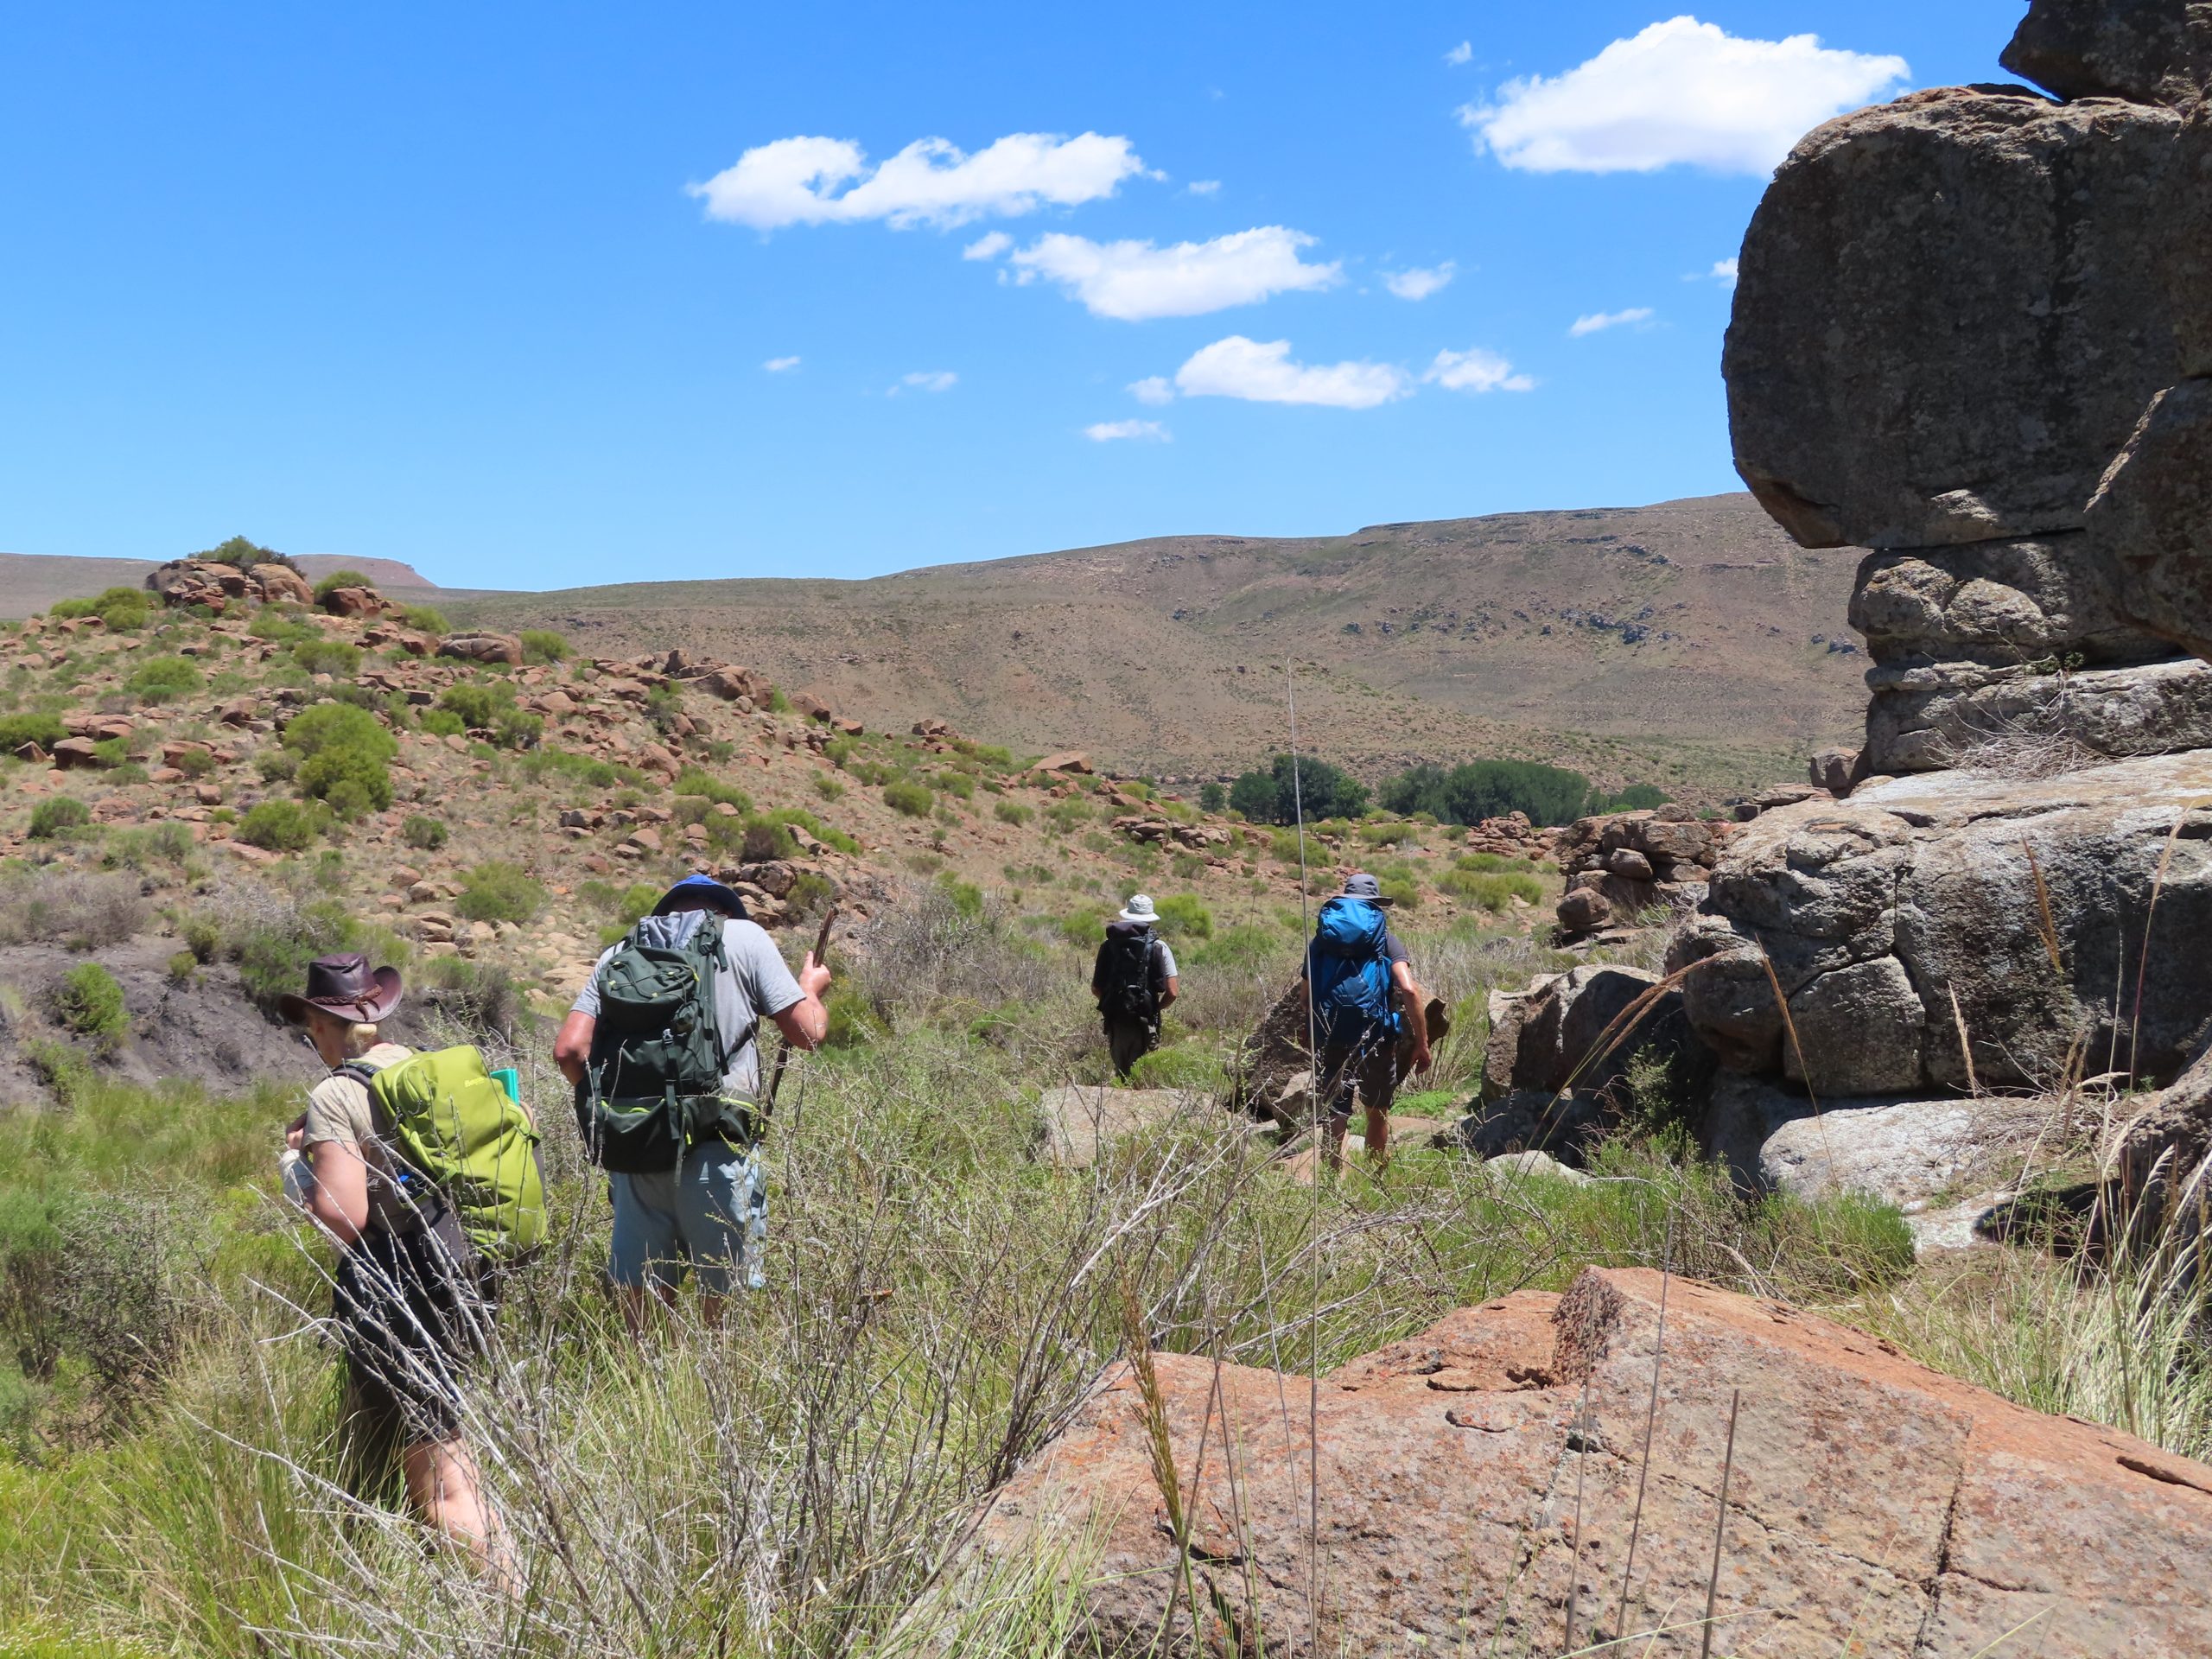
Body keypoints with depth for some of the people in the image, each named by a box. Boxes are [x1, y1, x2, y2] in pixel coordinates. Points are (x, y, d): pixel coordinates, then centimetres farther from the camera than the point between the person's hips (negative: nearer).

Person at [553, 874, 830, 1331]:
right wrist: (812, 988, 22)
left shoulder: (620, 953, 13)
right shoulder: (745, 937, 4)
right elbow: (807, 1033, 2)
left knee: (640, 1291, 14)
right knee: (724, 1294, 7)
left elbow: (569, 1050, 4)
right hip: (717, 1150, -3)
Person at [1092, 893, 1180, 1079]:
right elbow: (1172, 992, -8)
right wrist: (1155, 1008, 9)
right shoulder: (1158, 947, -5)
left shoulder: (1109, 946, 3)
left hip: (1115, 1022, 3)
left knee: (1120, 1072, 15)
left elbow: (1096, 988, 5)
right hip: (1144, 1024, -3)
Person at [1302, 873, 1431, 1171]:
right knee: (1378, 1113, 17)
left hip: (1332, 1040, 1)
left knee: (1335, 1116, 4)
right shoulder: (1386, 939, 4)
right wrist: (1422, 1043, -7)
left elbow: (1306, 998, 10)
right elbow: (1409, 991, -10)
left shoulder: (1320, 940, 12)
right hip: (1376, 1040, -1)